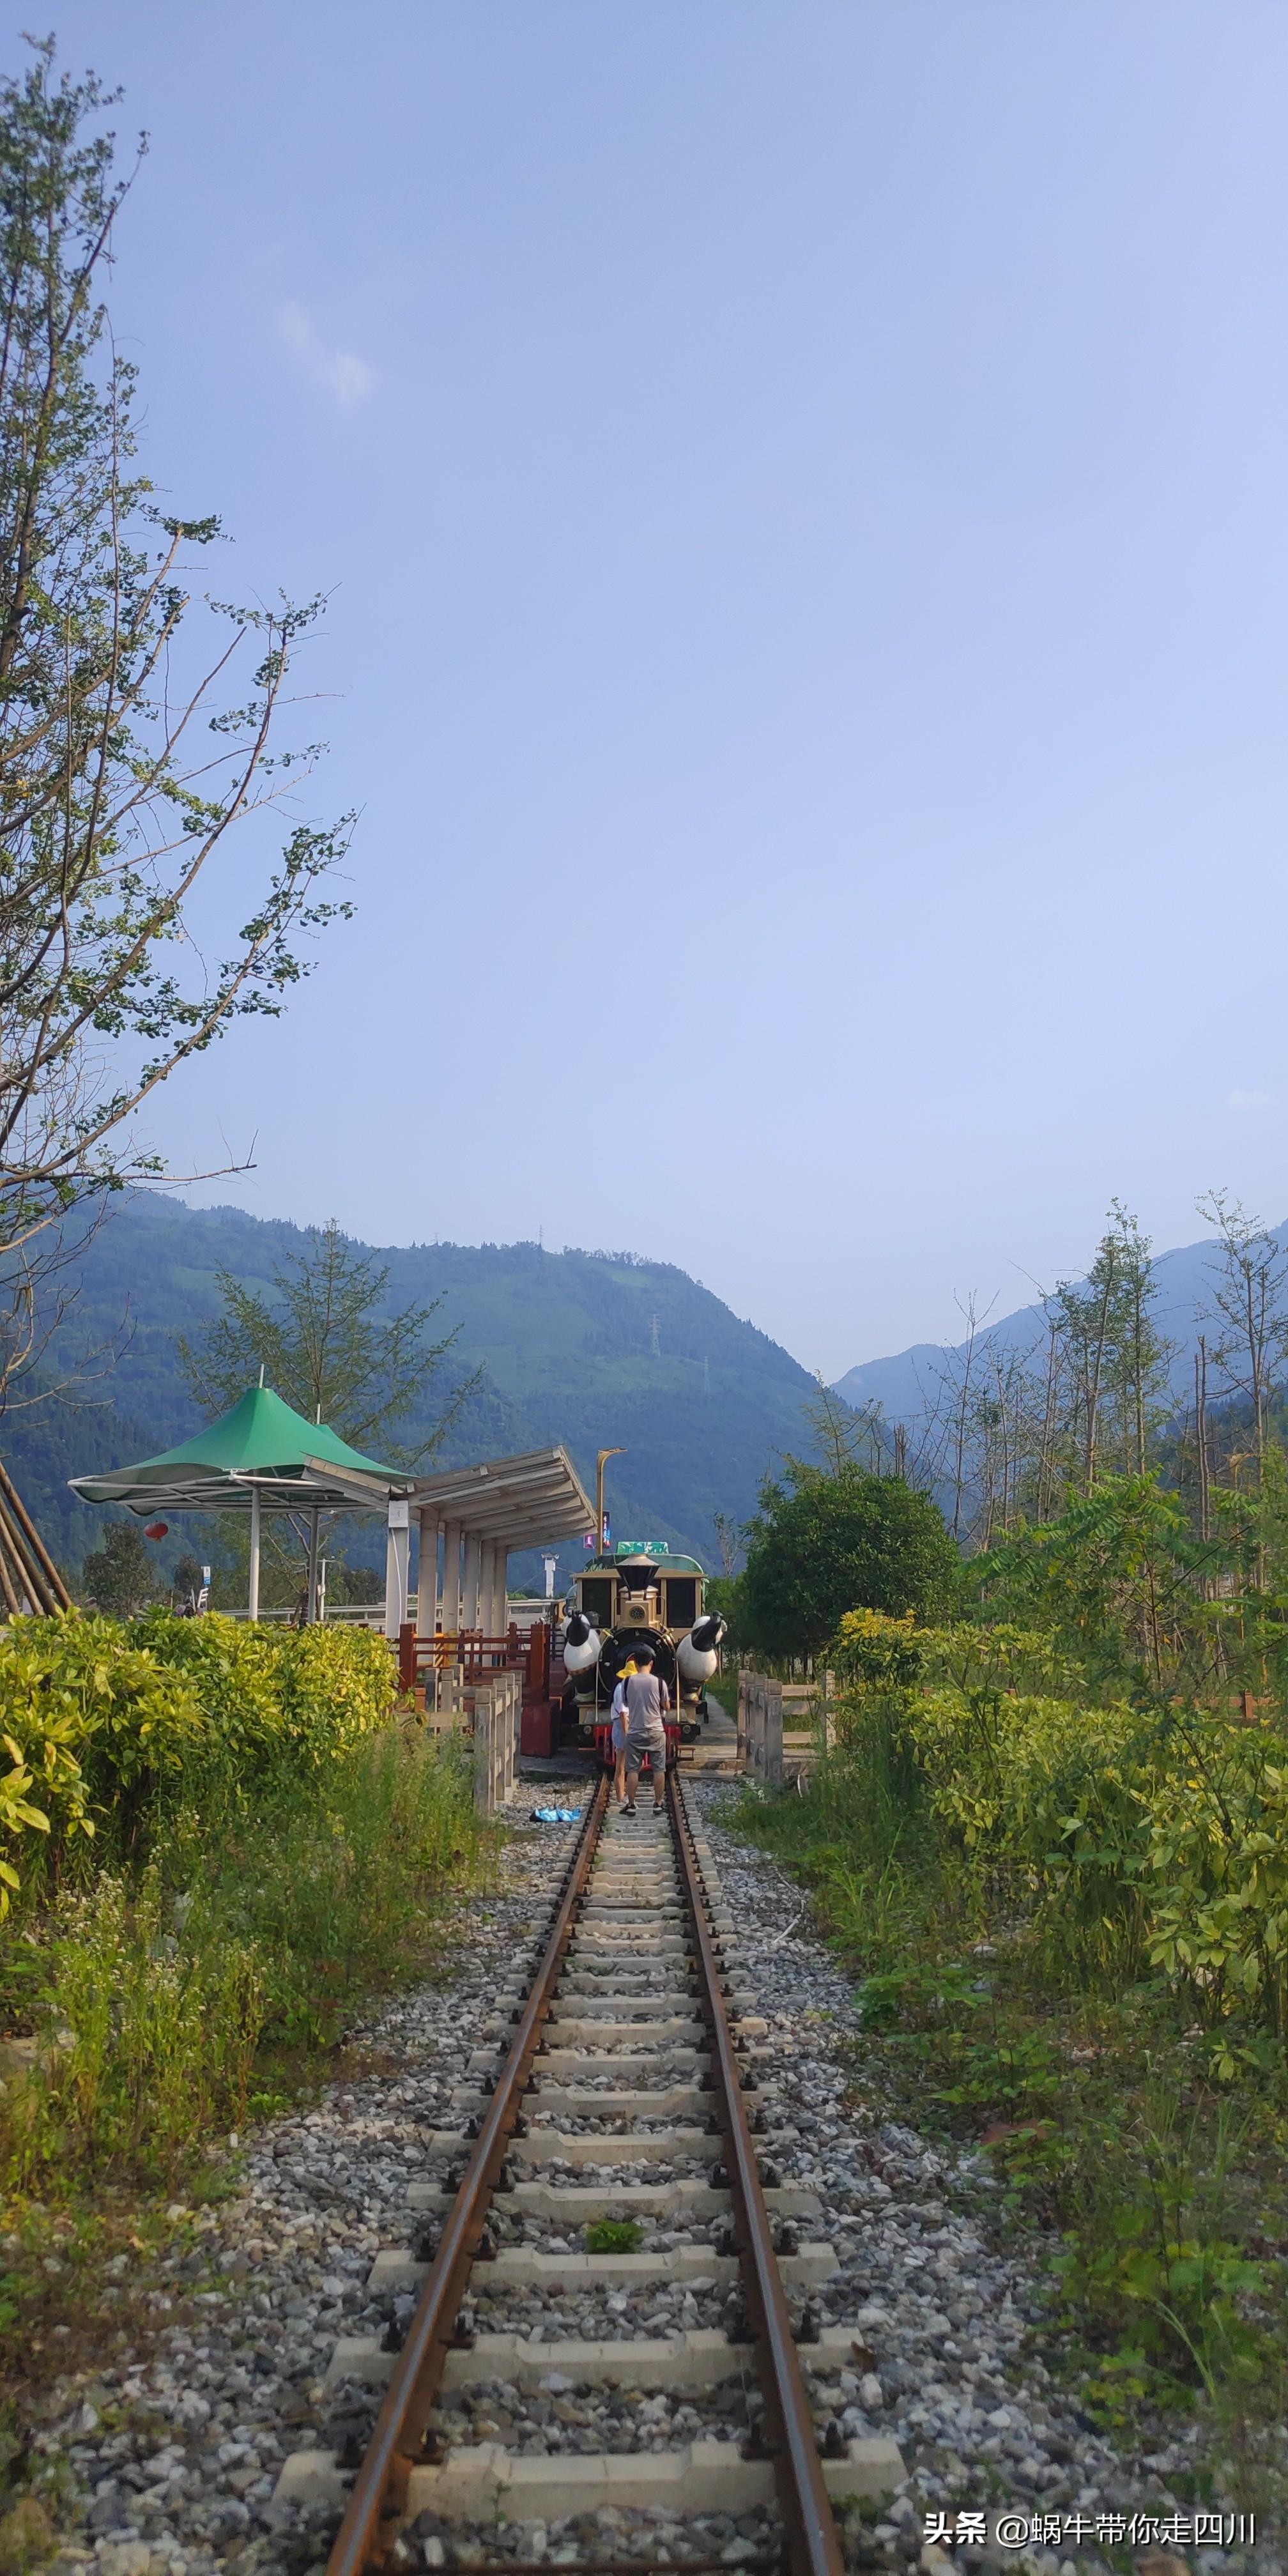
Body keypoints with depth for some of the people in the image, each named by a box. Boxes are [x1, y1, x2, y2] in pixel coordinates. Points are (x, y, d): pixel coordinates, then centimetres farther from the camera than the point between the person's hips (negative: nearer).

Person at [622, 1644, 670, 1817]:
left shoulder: (628, 1682, -4)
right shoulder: (659, 1682, -7)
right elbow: (666, 1707, 3)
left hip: (634, 1733, 1)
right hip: (656, 1733, -1)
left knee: (632, 1770, 6)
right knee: (659, 1770, 8)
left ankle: (631, 1805, 9)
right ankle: (658, 1805, 9)